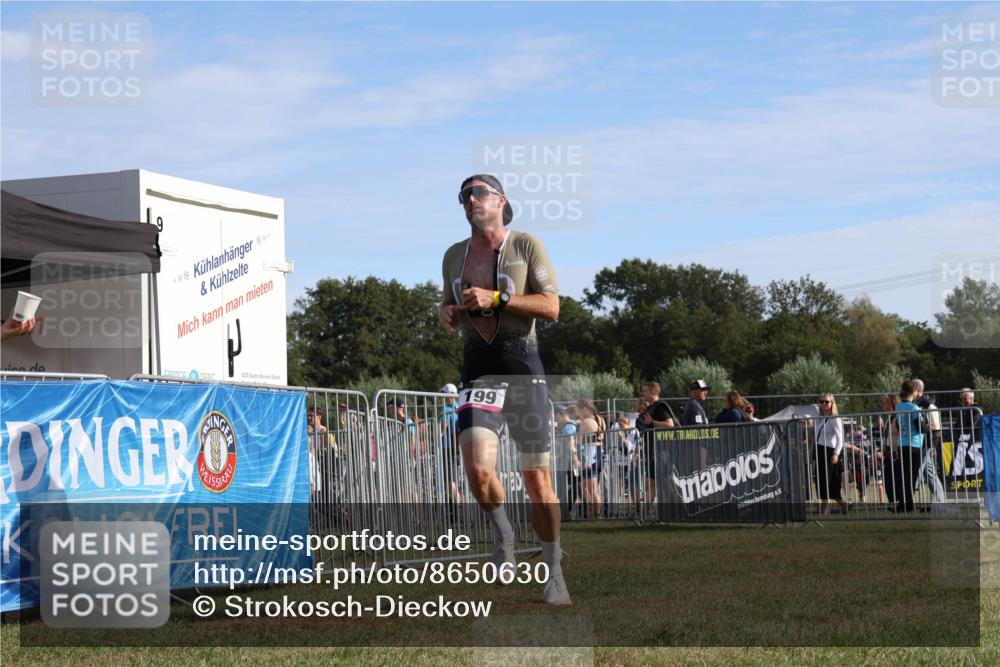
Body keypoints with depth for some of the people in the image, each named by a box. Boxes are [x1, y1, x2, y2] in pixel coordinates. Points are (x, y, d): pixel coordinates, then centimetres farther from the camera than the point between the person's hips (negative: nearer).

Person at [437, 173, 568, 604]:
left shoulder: (526, 245, 2)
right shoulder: (454, 256, 16)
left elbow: (551, 307, -5)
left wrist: (496, 297, -15)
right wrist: (446, 313, 6)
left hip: (522, 363, -3)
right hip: (477, 366, 3)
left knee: (536, 478, -1)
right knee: (478, 467, -19)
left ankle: (553, 571, 14)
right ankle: (502, 534, 10)